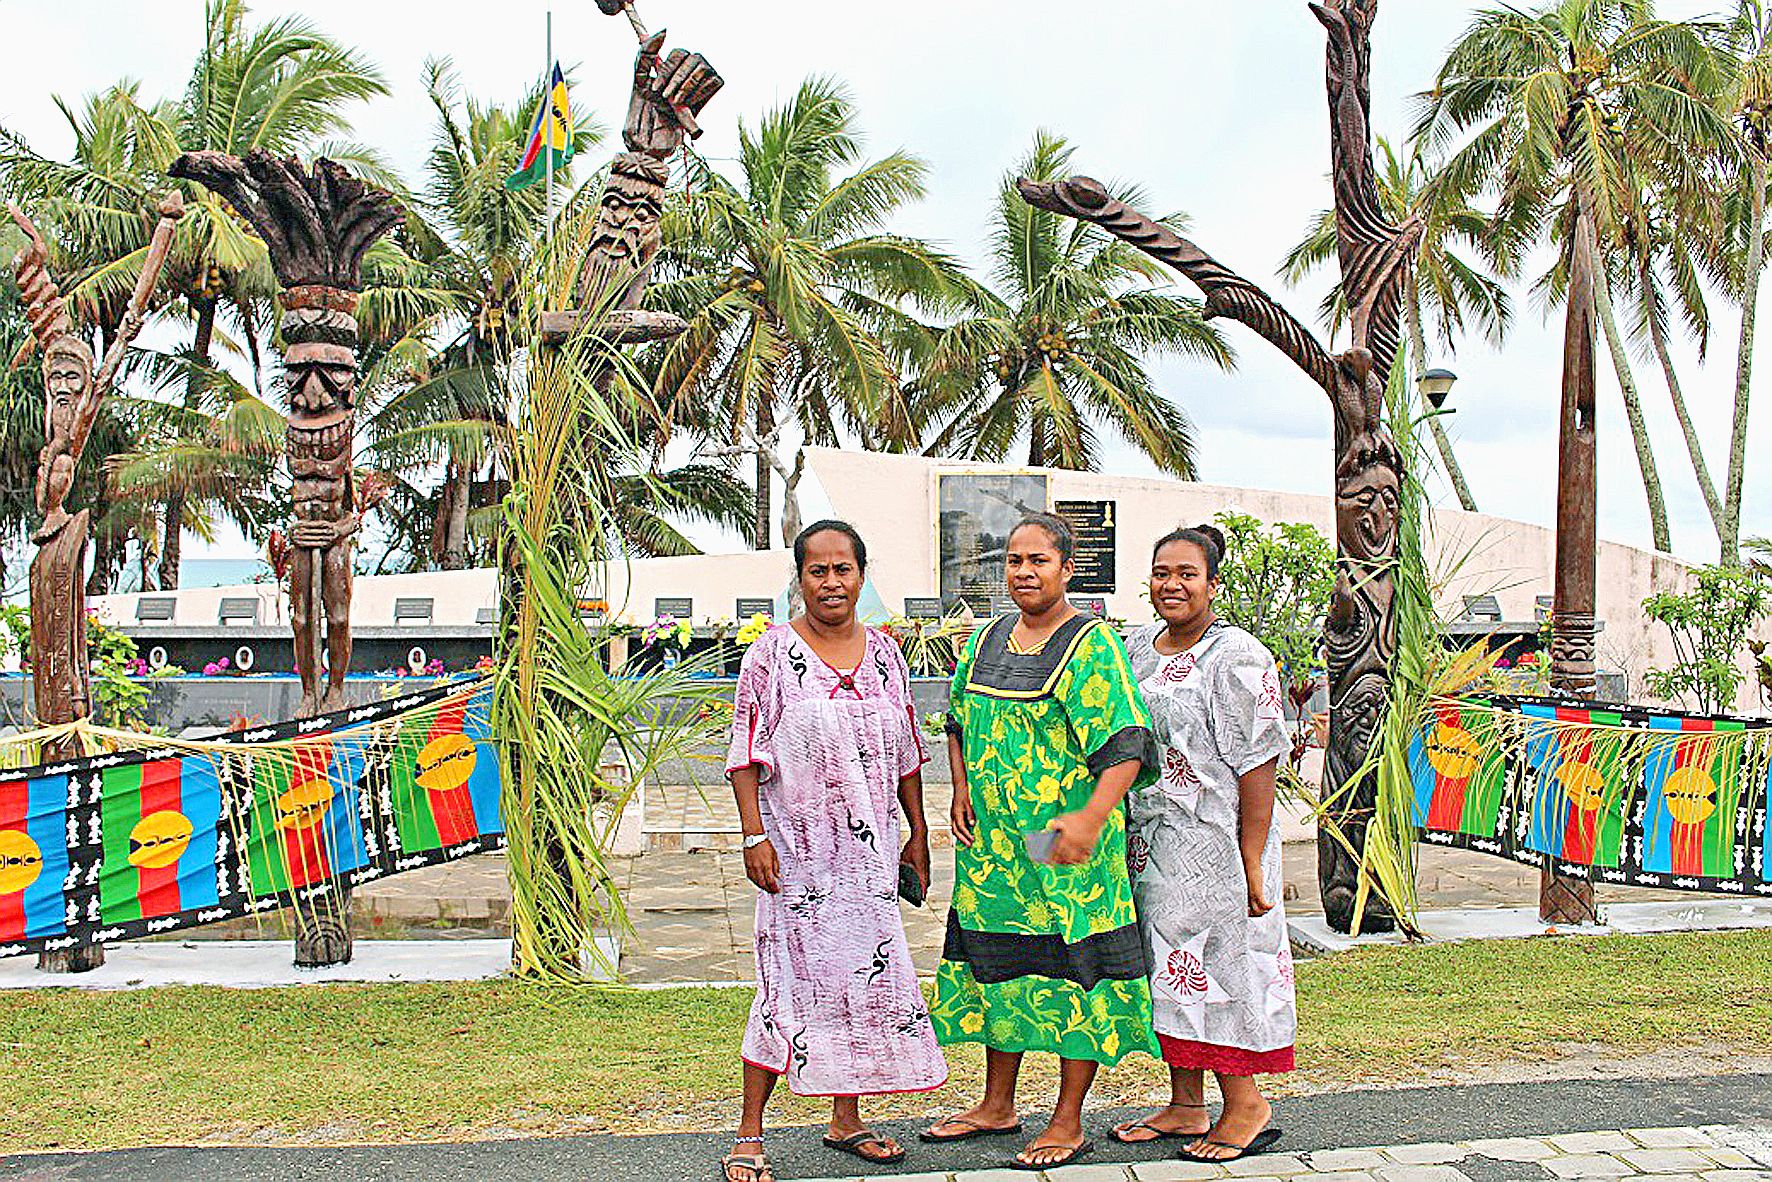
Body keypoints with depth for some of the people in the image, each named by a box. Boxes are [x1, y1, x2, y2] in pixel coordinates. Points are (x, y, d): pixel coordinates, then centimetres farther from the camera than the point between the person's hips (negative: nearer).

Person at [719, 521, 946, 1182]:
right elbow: (746, 754, -6)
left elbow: (905, 753, 14)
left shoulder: (884, 653, 9)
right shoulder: (772, 653, -4)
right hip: (799, 848, -5)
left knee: (866, 973, 8)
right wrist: (754, 836, -13)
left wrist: (917, 833, 13)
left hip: (870, 851, 5)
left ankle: (846, 1120, 23)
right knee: (793, 980, -5)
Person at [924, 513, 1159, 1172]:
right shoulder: (987, 640, 11)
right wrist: (961, 792, 8)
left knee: (1073, 975, 0)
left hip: (1065, 847, -6)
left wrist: (1091, 817, -30)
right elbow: (960, 723, 23)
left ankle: (1069, 1124, 12)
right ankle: (998, 1106, 28)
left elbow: (1127, 746, -17)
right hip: (991, 843, 7)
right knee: (998, 965, 14)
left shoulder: (1092, 646, -9)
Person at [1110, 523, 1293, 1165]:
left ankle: (1245, 1106, 16)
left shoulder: (1239, 659, -12)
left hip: (1213, 843, -7)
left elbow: (1257, 768, -15)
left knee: (1215, 962, -1)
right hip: (1146, 843, 7)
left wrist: (1252, 864, -18)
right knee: (1168, 967, 12)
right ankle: (1186, 1107, 24)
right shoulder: (1137, 648, 10)